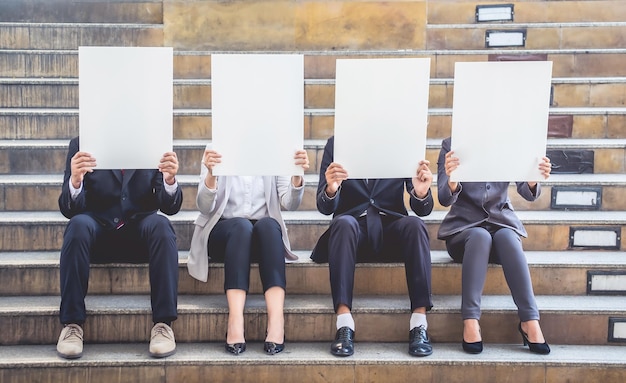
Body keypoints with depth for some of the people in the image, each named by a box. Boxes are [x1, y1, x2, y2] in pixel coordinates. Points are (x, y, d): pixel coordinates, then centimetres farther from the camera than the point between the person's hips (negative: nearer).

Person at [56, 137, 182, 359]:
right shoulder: (81, 145, 0)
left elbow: (170, 207, -6)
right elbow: (69, 210, -8)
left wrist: (170, 180, -29)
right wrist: (74, 181, -31)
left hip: (140, 233, 0)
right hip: (98, 233, 0)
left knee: (160, 224, -30)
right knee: (78, 224, -31)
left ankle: (163, 324, -27)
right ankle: (72, 324, -23)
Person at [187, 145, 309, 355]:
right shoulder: (216, 150, -1)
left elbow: (290, 203, -8)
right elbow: (204, 208, -10)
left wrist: (297, 174, -27)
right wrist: (211, 174, -29)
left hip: (265, 234, 1)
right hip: (223, 234, -1)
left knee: (268, 224, -31)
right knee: (241, 225, -32)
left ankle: (276, 320, -43)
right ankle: (235, 321, -44)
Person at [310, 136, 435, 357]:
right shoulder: (336, 144, 2)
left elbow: (421, 210, -3)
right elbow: (325, 208, -3)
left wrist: (421, 193, -27)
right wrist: (330, 189, -27)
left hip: (391, 228, 1)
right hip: (353, 228, 0)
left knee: (414, 224, -30)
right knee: (343, 223, -32)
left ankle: (419, 326, -30)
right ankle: (344, 326, -36)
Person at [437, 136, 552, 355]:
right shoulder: (451, 145, -3)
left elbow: (527, 193, -9)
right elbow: (444, 199, -13)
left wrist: (534, 180, -33)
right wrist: (452, 181, -37)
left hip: (501, 222, 1)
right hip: (464, 226, -1)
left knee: (507, 237, -31)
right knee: (480, 236, -33)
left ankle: (530, 321, -31)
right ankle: (470, 322, -34)